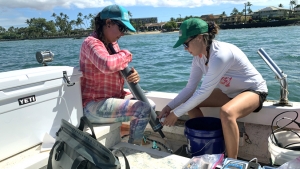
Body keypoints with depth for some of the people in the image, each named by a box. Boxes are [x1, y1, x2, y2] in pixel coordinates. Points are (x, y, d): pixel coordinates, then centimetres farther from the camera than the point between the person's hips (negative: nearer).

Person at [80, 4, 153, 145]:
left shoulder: (113, 44, 11)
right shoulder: (91, 42, -17)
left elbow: (120, 71, 17)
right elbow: (108, 65, -38)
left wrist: (133, 75, -7)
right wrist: (126, 55, -17)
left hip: (112, 99, 9)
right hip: (94, 105, -9)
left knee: (149, 104, 12)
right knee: (144, 109, -20)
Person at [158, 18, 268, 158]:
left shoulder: (220, 54, -33)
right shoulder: (199, 56, -8)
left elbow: (204, 91, -32)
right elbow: (190, 87, -5)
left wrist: (176, 114, -27)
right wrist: (169, 107, -16)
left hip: (253, 90, -8)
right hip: (230, 92, 8)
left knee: (226, 112, -38)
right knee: (190, 102, -1)